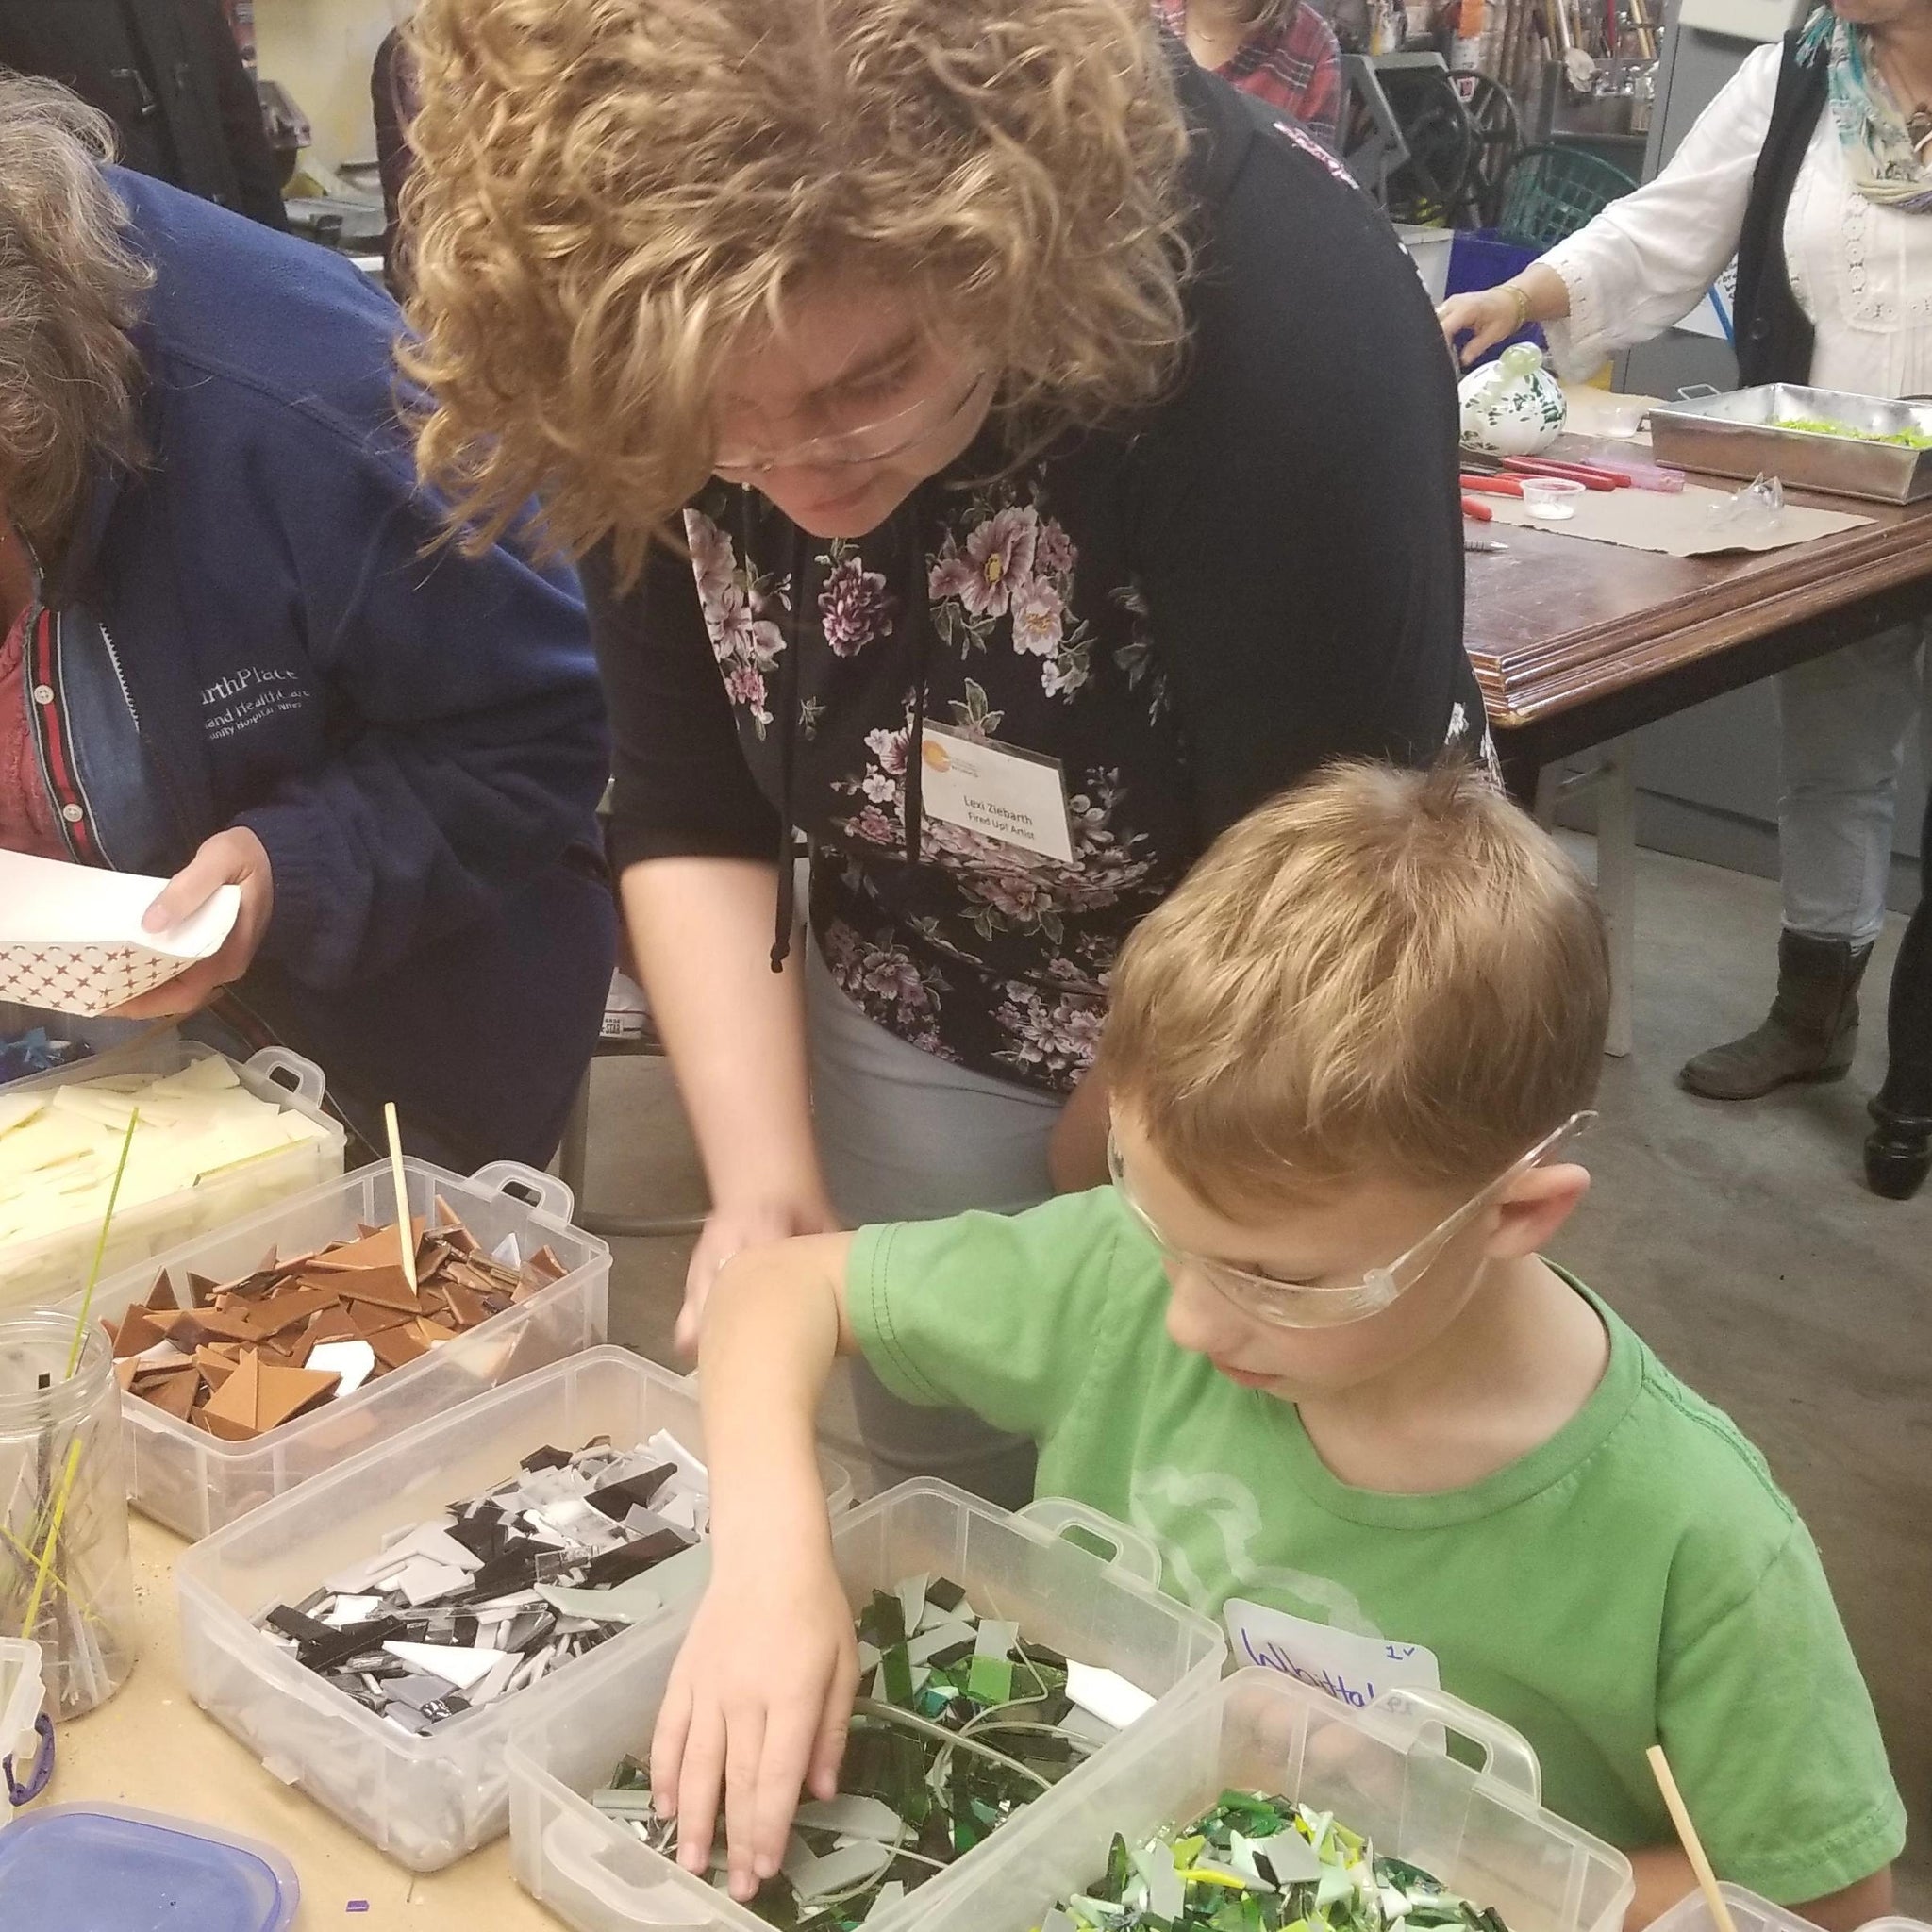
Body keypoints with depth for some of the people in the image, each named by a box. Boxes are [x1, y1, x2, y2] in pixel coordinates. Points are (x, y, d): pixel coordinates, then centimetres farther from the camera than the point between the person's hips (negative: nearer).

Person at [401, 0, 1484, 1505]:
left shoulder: (1283, 321, -34)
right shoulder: (658, 367, -21)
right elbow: (689, 808, -9)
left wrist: (1089, 1176, -11)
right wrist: (766, 1177, -20)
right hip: (918, 1029, 4)